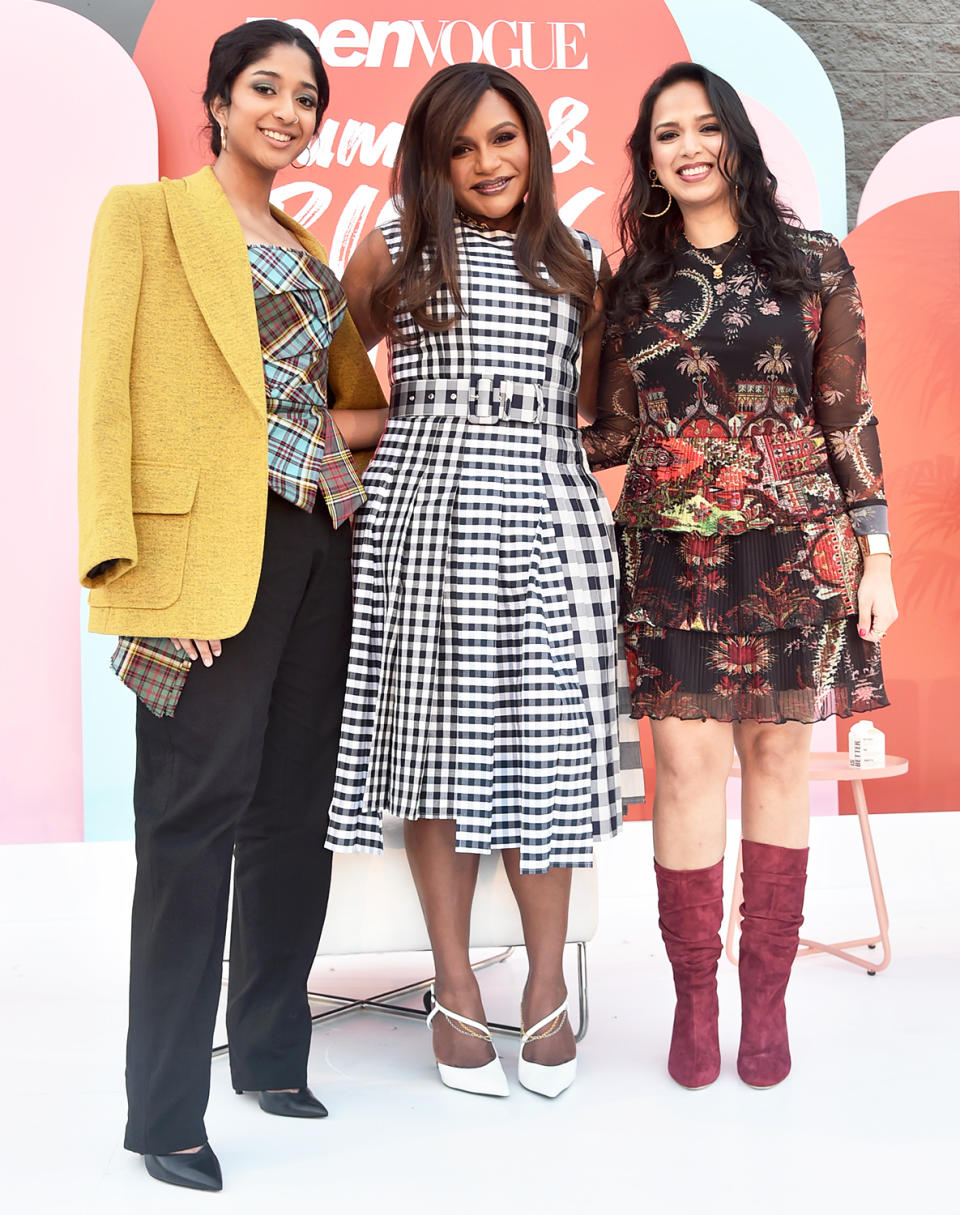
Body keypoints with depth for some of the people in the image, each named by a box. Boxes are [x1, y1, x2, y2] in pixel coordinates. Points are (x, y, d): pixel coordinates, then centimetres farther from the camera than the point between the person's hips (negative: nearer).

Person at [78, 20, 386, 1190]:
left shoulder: (307, 248, 20)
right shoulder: (145, 214, 3)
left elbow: (364, 401, 26)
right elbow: (107, 391, -7)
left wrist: (338, 429, 3)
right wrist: (124, 559, -17)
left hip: (317, 542, 7)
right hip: (207, 548, -6)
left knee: (295, 808, 10)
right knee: (196, 815, -5)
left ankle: (272, 1054, 26)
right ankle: (165, 1113, 6)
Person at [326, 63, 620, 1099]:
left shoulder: (581, 264, 16)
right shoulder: (392, 254, 11)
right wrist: (414, 421, 7)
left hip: (546, 515, 1)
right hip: (426, 509, -1)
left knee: (548, 745, -1)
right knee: (437, 741, 1)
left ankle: (547, 986, 14)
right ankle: (456, 988, 15)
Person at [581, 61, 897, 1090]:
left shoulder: (813, 265, 6)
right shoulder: (632, 284, 10)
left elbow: (849, 417, 4)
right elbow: (617, 434, 11)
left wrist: (874, 554, 0)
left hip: (793, 550, -1)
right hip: (671, 554, 1)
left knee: (777, 755, 3)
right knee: (687, 764, -1)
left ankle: (767, 994, 17)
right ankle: (694, 997, 14)